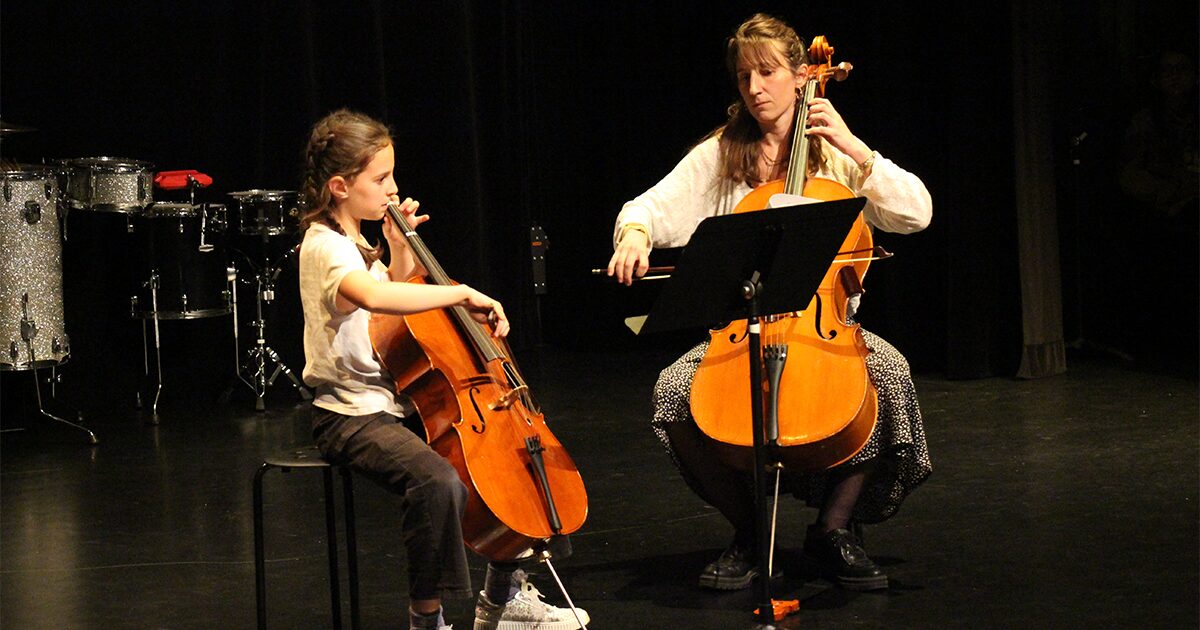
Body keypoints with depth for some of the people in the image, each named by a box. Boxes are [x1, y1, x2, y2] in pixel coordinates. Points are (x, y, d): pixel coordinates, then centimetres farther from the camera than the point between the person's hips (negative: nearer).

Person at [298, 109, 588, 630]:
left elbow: (400, 302, 29)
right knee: (439, 481, -36)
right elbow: (373, 297, -40)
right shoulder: (324, 246, -17)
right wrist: (461, 294, -35)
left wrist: (401, 250, 13)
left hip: (397, 401, 10)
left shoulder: (356, 241, 14)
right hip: (352, 415, -10)